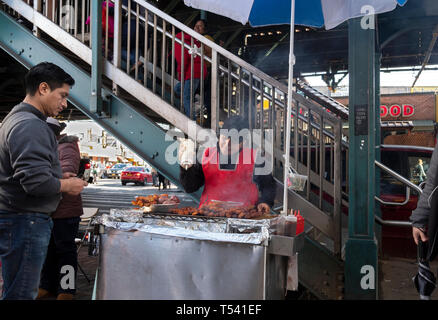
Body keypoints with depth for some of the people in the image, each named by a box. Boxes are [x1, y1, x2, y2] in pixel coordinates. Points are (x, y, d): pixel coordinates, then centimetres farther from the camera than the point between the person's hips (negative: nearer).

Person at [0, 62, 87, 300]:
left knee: (20, 289, 18)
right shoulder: (30, 125, -18)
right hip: (24, 221, -11)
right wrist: (67, 185, -9)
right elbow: (37, 182, -27)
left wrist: (58, 176, 13)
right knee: (22, 293, -1)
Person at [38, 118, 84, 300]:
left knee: (65, 250, 1)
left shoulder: (66, 148, -11)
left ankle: (66, 291, 13)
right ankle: (48, 287, 31)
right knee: (49, 249, 17)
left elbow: (68, 170, -28)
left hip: (65, 210, -9)